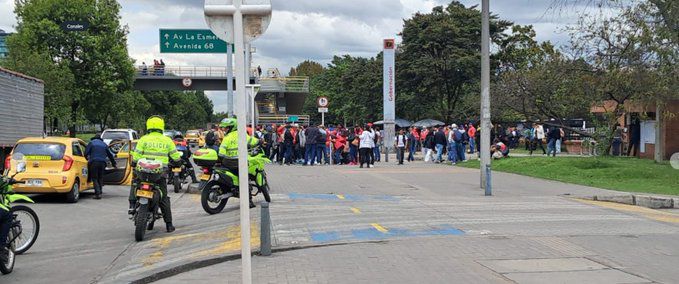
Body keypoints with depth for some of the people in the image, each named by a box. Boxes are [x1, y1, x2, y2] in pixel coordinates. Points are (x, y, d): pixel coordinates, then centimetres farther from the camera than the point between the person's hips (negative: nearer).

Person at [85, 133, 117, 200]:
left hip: (94, 162, -4)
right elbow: (110, 155, 27)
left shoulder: (91, 142, 8)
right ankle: (99, 193, 13)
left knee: (94, 178, -1)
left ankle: (98, 193, -13)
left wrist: (88, 159, 18)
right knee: (100, 178, 15)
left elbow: (86, 153, -1)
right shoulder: (104, 144, 20)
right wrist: (114, 163, 37)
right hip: (102, 163, 4)